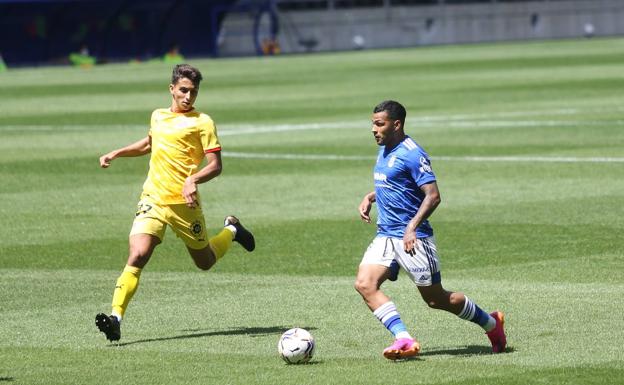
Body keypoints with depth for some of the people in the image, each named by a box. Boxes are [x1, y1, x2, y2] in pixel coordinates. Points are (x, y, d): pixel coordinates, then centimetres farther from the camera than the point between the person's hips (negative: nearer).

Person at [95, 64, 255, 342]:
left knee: (205, 262, 16)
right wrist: (116, 154, 30)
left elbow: (215, 165, -8)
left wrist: (193, 180, -26)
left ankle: (231, 231, 46)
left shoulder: (201, 122, -3)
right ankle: (116, 318, -24)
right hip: (153, 200, 3)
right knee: (137, 256, -18)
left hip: (184, 203, -3)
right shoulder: (158, 116, 14)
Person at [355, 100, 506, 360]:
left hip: (413, 238, -8)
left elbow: (433, 196, -21)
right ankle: (404, 340, -20)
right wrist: (370, 198, 13)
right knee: (364, 284, -15)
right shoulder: (384, 151, 12)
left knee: (435, 299, 2)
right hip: (385, 236, 8)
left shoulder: (412, 154, -16)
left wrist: (412, 227, -31)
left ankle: (491, 323, 25)